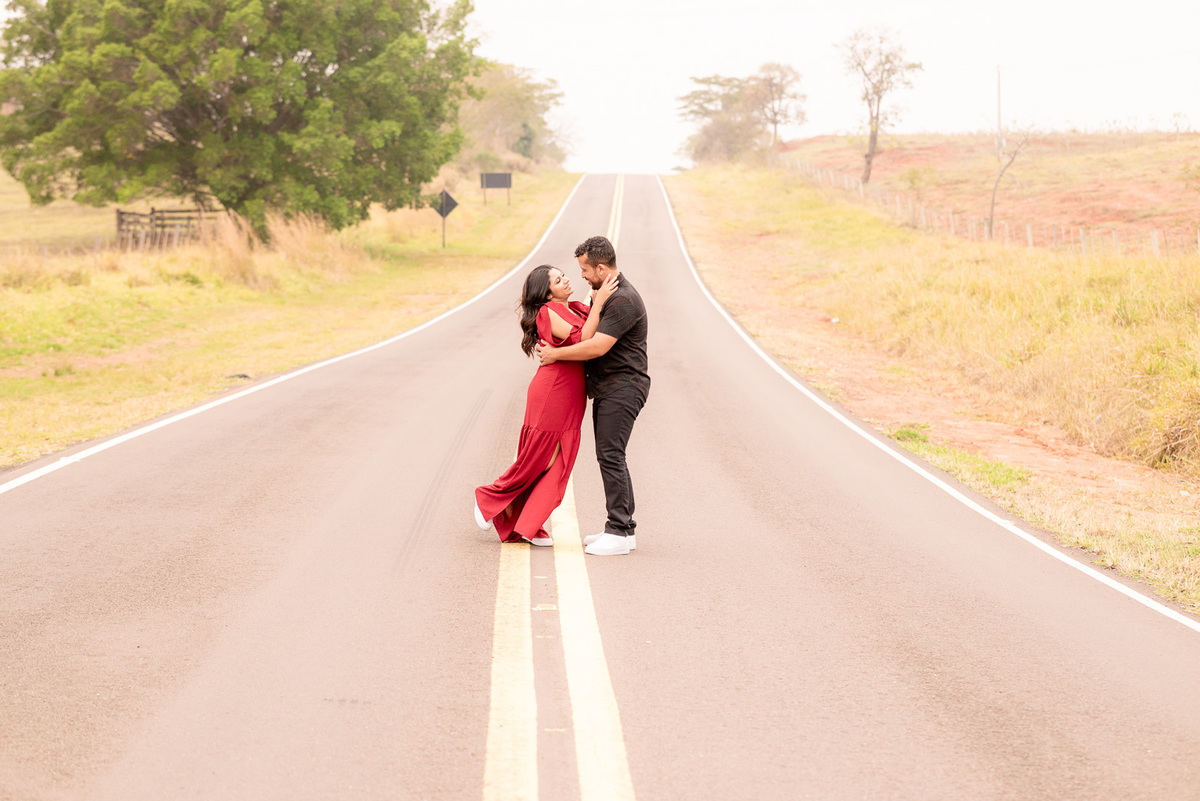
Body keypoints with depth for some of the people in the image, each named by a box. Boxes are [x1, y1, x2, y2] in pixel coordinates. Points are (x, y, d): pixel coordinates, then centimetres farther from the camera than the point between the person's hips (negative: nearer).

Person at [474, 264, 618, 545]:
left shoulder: (577, 308, 12)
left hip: (572, 399, 8)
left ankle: (529, 527, 13)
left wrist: (598, 300, 1)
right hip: (550, 393, -7)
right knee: (537, 459, 2)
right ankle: (489, 499, 23)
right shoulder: (548, 312, -11)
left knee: (557, 464, 6)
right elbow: (582, 340, -20)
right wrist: (599, 302, -21)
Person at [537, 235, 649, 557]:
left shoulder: (623, 300, -19)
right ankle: (624, 527, 15)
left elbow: (597, 347, -25)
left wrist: (555, 354, -14)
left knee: (610, 455, -13)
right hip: (607, 388, 11)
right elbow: (590, 333, 31)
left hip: (622, 388, -11)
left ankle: (619, 533, -11)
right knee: (610, 457, 11)